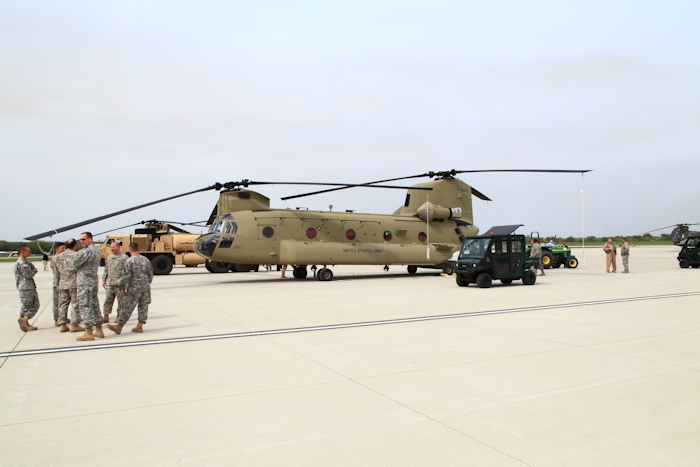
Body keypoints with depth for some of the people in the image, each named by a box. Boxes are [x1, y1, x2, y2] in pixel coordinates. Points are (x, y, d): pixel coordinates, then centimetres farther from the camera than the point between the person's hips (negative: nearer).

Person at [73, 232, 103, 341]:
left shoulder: (87, 251, -16)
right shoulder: (97, 250, 16)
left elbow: (75, 263, -13)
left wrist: (79, 265, 6)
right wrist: (81, 265, 2)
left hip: (85, 282, -10)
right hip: (94, 280, 10)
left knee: (86, 307, -6)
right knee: (95, 305, 12)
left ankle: (88, 333, -4)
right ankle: (99, 331, 17)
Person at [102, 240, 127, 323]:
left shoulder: (124, 257, -6)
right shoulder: (110, 257, 16)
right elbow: (106, 269, 22)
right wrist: (104, 279, 16)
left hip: (119, 284, -6)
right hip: (109, 283, 6)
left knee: (120, 300, 2)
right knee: (108, 300, 7)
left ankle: (119, 316, 12)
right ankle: (106, 316, 12)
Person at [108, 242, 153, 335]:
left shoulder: (129, 261, -11)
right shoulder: (145, 259, 5)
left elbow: (126, 276, -14)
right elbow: (150, 274, 10)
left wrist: (123, 288, -4)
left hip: (134, 289, -4)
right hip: (146, 288, 5)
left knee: (127, 308, 1)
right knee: (143, 307, 10)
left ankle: (119, 327, 7)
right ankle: (140, 326, 12)